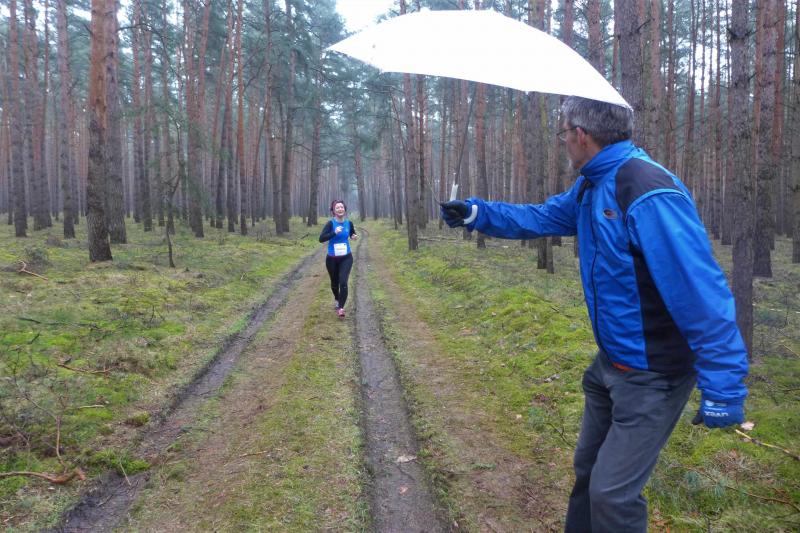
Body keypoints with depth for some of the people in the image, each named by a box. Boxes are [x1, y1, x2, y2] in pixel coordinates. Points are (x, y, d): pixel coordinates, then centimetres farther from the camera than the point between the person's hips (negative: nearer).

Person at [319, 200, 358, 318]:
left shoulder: (349, 223, -3)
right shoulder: (331, 223, -14)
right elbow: (321, 239, -23)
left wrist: (355, 236, -6)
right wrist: (335, 233, -33)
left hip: (346, 258, 1)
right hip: (332, 258, -1)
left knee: (343, 282, -15)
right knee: (334, 282, 17)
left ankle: (341, 308, -9)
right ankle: (337, 299, 48)